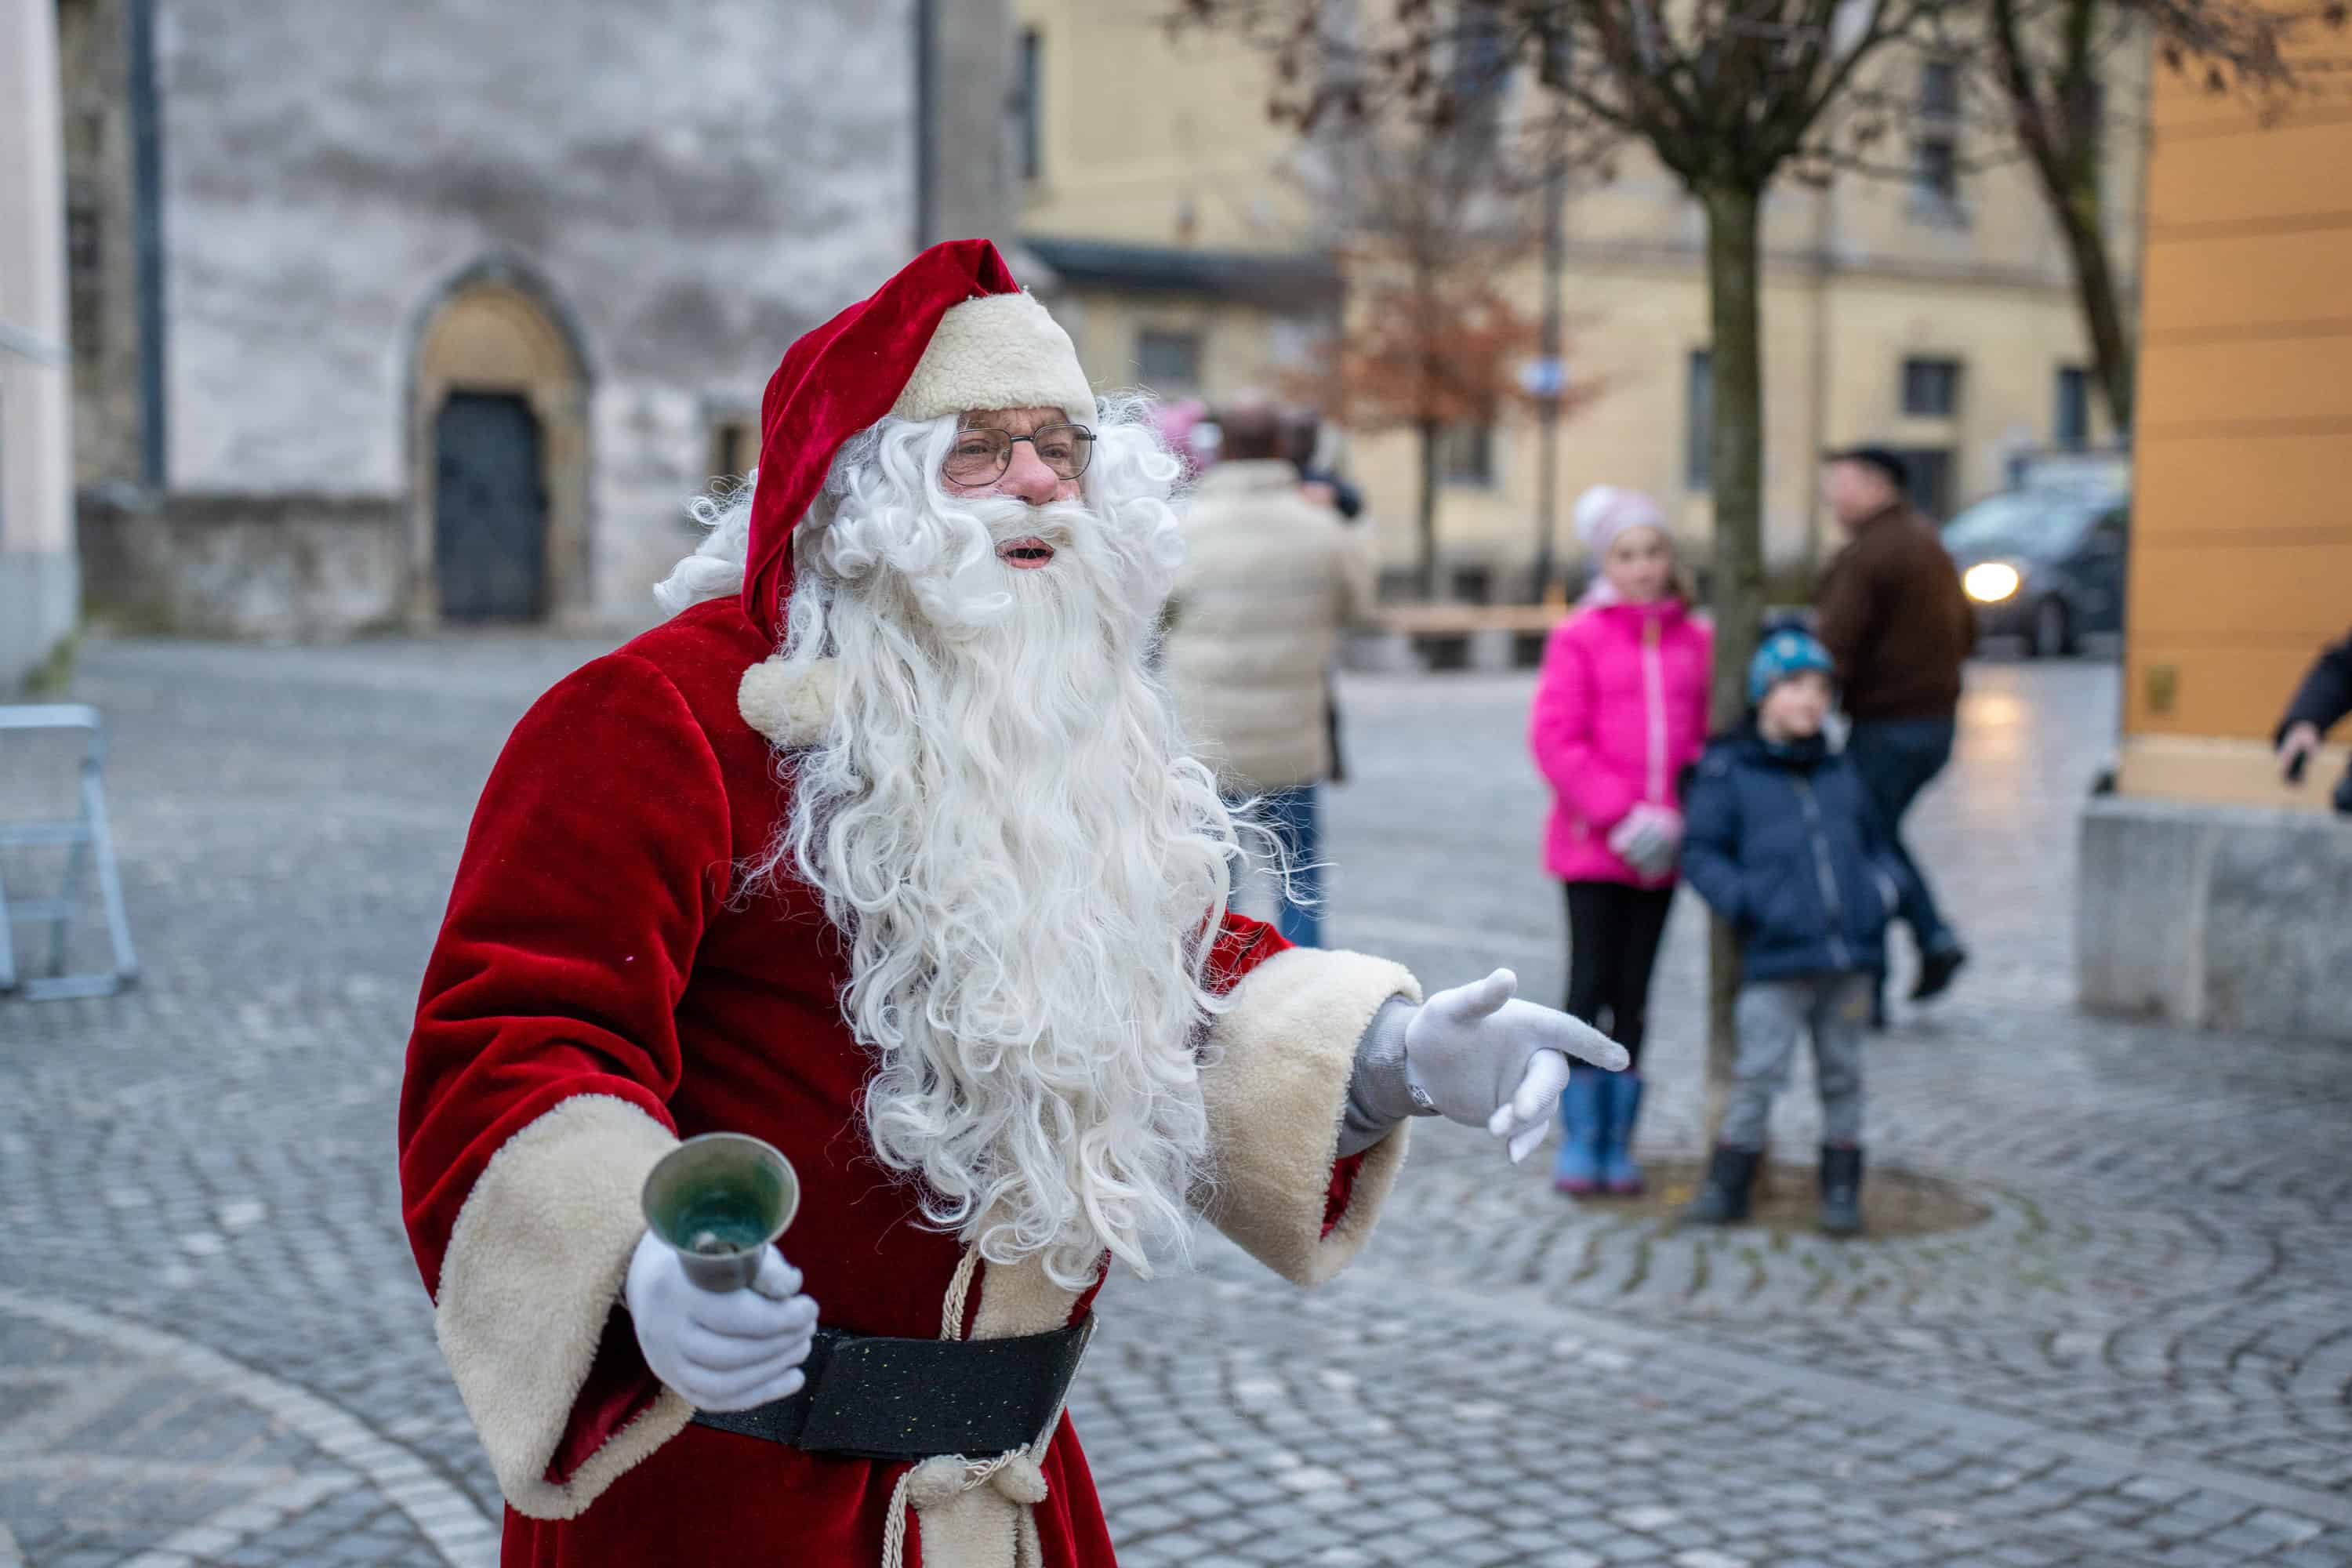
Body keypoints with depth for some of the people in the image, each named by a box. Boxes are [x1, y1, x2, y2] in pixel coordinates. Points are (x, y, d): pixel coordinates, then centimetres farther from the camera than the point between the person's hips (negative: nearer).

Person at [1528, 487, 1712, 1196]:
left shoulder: (1695, 642, 6)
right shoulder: (1578, 639, -5)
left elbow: (1709, 739, 10)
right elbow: (1555, 739, -10)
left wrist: (1678, 818, -4)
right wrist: (1622, 816, -15)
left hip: (1661, 847, 3)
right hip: (1592, 845, -3)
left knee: (1634, 993, 9)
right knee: (1591, 986, -1)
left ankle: (1618, 1140, 17)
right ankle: (1579, 1142, 7)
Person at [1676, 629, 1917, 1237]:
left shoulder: (1842, 774, 16)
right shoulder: (1726, 773, 2)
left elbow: (1876, 843, 26)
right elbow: (1700, 853, -1)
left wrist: (1884, 886, 6)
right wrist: (1744, 902, -14)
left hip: (1849, 956, 4)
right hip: (1775, 960, -4)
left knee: (1842, 1073, 10)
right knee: (1759, 1073, -4)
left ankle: (1842, 1188, 20)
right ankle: (1727, 1186, 10)